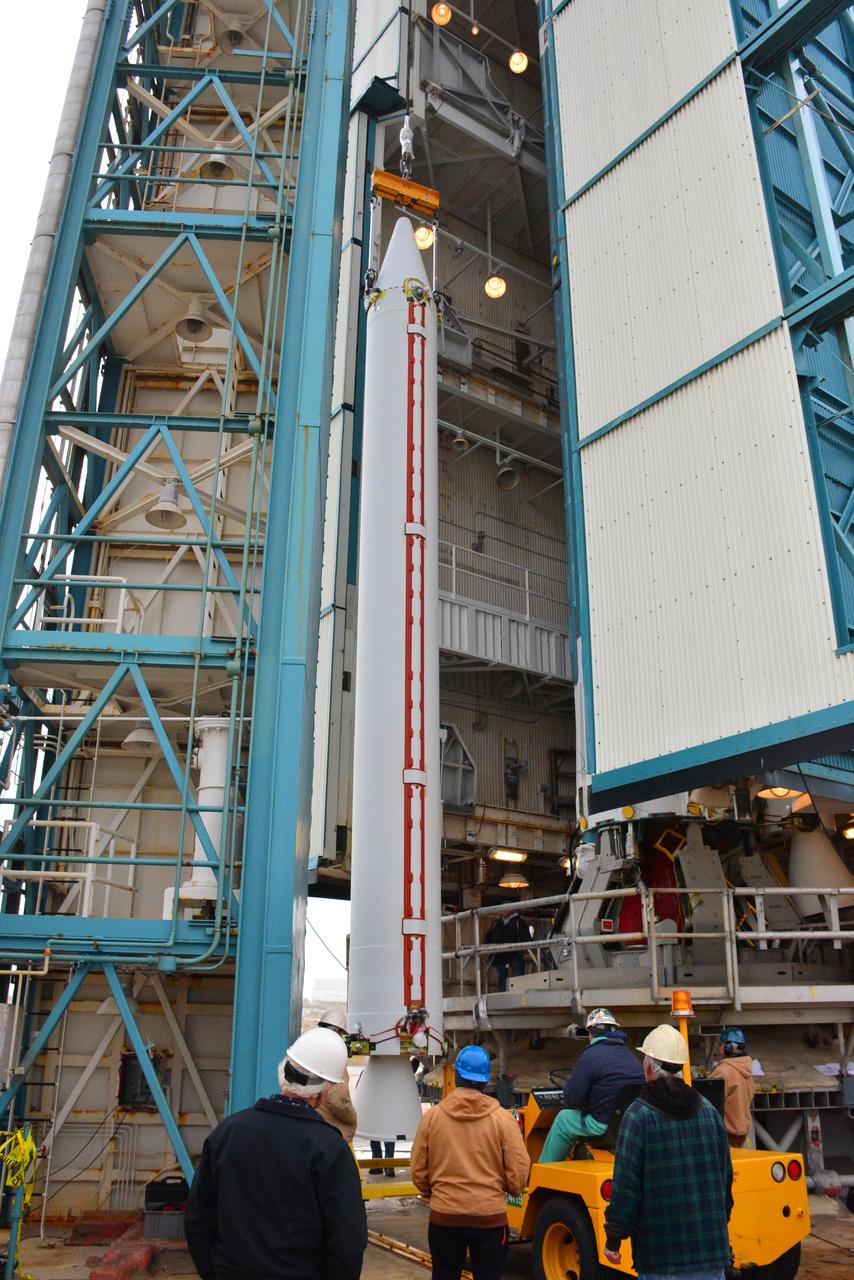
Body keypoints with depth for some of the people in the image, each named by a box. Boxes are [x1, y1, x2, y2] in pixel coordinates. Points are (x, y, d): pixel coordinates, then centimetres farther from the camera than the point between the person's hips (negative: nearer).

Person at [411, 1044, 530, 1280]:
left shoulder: (432, 1116, -7)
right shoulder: (502, 1118, -10)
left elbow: (418, 1172, -1)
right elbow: (519, 1173, -8)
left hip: (444, 1217, 1)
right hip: (490, 1217, -1)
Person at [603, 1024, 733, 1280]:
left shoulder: (639, 1115, -11)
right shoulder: (708, 1110, 5)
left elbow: (626, 1185, -13)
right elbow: (725, 1176, 12)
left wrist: (613, 1240, -4)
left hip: (662, 1258, -5)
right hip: (712, 1251, 5)